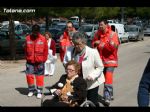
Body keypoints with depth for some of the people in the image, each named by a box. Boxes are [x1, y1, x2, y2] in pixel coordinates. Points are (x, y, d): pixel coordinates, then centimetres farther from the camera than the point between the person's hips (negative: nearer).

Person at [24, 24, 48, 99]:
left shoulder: (43, 39, -4)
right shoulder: (28, 38, 0)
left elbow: (46, 50, 2)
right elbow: (26, 50, 9)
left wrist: (44, 60, 2)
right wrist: (27, 58, 8)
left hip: (39, 62, -2)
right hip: (30, 61, 2)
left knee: (39, 76, 3)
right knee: (29, 76, 2)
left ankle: (39, 91, 12)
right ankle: (31, 90, 21)